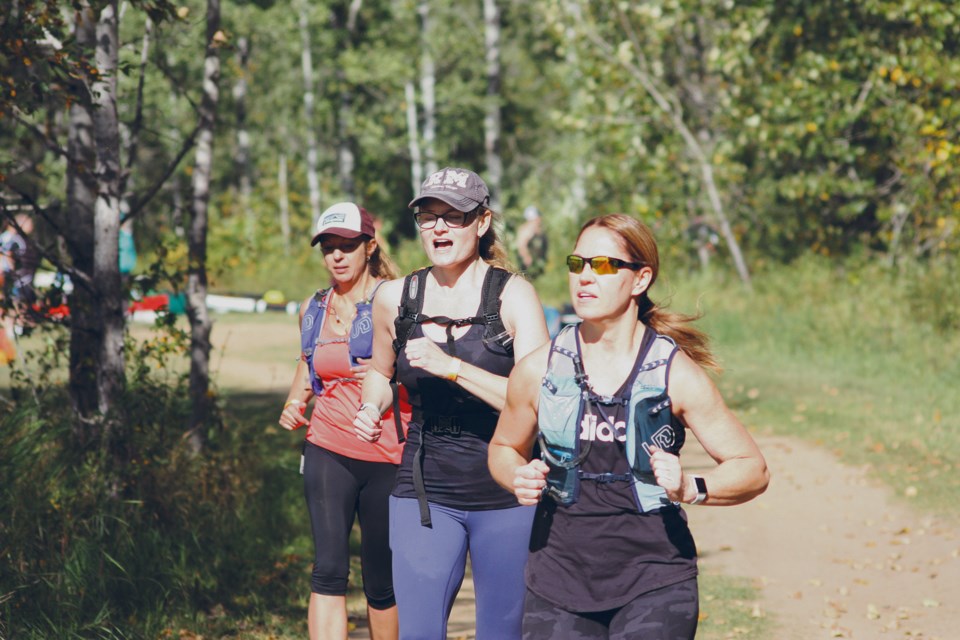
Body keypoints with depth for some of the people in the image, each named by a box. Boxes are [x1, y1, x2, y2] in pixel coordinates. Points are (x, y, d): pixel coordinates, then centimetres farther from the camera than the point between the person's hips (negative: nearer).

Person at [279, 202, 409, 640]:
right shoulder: (313, 308, 11)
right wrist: (294, 402, 12)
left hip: (387, 456, -3)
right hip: (328, 452, 3)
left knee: (381, 579, 6)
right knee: (328, 569, -12)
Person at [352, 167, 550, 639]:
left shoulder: (513, 295, -6)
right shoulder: (394, 299, 5)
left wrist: (453, 367, -24)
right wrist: (372, 410, 4)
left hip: (504, 493, -2)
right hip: (424, 493, 3)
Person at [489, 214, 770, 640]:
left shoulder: (677, 374, -3)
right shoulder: (537, 371, 3)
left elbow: (752, 469, 0)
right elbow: (504, 448, 20)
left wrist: (691, 489, -18)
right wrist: (519, 479, -3)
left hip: (654, 580, -2)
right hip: (558, 576, 2)